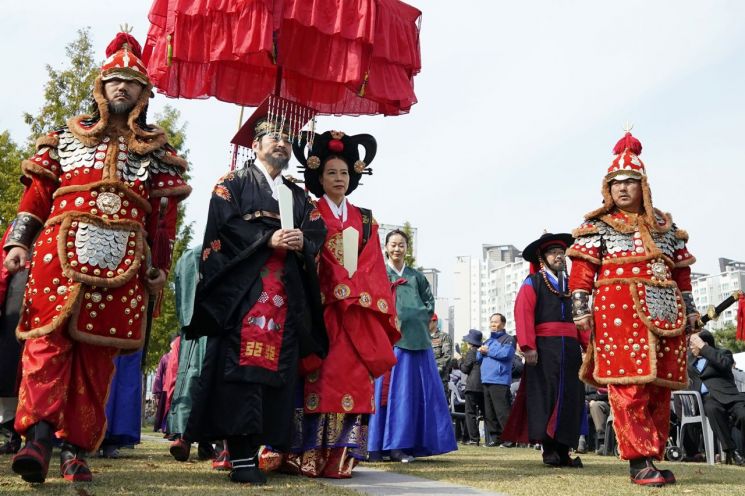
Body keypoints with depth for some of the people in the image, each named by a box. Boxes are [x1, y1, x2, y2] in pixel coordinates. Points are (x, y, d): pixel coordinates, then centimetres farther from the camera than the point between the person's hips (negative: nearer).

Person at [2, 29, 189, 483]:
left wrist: (160, 267, 4)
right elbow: (37, 192, 13)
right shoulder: (67, 136, 18)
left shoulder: (157, 149, 16)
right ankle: (39, 438, -16)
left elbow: (165, 212, 11)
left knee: (97, 353, 0)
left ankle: (76, 449, 6)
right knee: (48, 341, -12)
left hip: (121, 263, 0)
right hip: (61, 253, 0)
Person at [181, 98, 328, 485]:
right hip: (242, 290, -5)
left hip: (285, 294, 5)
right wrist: (268, 239, -14)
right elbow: (222, 227, -6)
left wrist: (302, 242, -8)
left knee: (277, 369, 0)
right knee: (242, 366, -13)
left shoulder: (299, 196, 25)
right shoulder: (234, 183, 9)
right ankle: (241, 455, -14)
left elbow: (318, 233, 14)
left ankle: (263, 445, 5)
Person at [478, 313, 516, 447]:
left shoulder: (508, 339, 2)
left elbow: (505, 353, -17)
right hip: (486, 380, 8)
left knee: (503, 411, -11)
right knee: (489, 413, 8)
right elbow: (479, 358, 24)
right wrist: (481, 352, 2)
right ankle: (495, 437, 14)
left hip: (500, 380, -8)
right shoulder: (488, 341, 24)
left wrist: (488, 351, -6)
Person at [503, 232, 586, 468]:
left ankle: (563, 450, 9)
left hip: (570, 348, 5)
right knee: (546, 395, -6)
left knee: (570, 398, 3)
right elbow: (523, 314, -8)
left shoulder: (570, 285, 21)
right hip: (544, 347, -5)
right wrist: (528, 346, -19)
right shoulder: (532, 283, 4)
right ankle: (548, 448, 1)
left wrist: (588, 345, 0)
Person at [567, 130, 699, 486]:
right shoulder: (598, 226, 6)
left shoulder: (664, 225, 19)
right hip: (619, 313, -5)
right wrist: (581, 310, -11)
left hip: (664, 314, 5)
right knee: (628, 386, -10)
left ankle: (653, 459, 14)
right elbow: (581, 271, -2)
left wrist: (689, 310, 18)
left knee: (660, 388, 5)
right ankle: (639, 461, -6)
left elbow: (681, 271, 22)